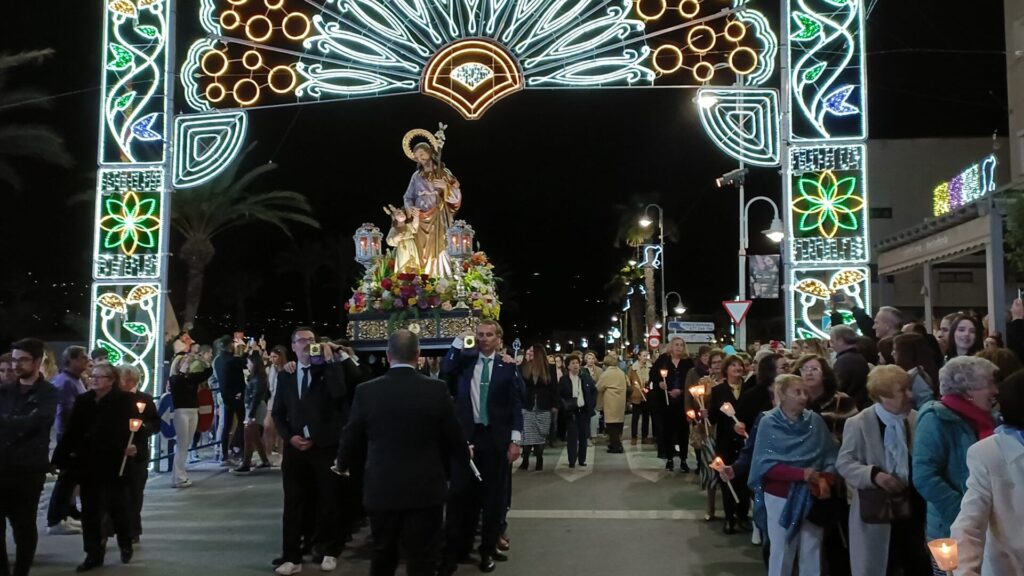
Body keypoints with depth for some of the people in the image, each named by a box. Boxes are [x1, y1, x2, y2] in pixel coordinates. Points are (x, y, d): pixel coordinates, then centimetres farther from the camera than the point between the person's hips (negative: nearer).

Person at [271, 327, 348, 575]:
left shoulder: (328, 370, -1)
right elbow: (278, 412, 12)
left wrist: (330, 359, -19)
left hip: (325, 446, -2)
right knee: (294, 503, 5)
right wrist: (289, 436, -3)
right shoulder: (285, 376, 10)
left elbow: (339, 394, -21)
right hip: (296, 446, 3)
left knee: (328, 501, 7)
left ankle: (327, 551, 22)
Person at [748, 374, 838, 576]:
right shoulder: (769, 423, -9)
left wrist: (825, 479, -19)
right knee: (781, 551, 7)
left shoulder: (815, 421, -2)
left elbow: (829, 455, 0)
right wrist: (801, 474, -22)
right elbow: (765, 465, -13)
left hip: (812, 496, 3)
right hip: (780, 496, -2)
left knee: (812, 551, 9)